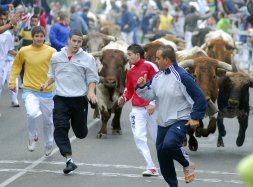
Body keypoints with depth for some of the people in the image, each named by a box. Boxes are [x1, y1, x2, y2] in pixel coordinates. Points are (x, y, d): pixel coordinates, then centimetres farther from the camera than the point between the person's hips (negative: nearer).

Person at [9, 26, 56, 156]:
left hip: (47, 92, 1)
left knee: (48, 120, 13)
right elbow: (16, 65, 15)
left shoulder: (51, 51, -5)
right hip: (30, 91, -1)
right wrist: (12, 81, 10)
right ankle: (33, 137, 1)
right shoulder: (24, 51, -2)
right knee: (32, 113, -27)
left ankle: (49, 145, 39)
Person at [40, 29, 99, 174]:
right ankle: (69, 160, -16)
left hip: (80, 99, -1)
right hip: (61, 99, 1)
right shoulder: (56, 57, 8)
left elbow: (92, 78, 4)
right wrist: (47, 84, 4)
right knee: (60, 128, -15)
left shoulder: (88, 59, 1)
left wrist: (91, 91, -14)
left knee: (81, 132, 8)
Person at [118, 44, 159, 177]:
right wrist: (124, 98, -2)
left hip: (152, 108, -5)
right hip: (137, 109, 5)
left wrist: (153, 103, -14)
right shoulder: (130, 72, 12)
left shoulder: (149, 66, -5)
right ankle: (151, 168, -7)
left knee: (158, 137, 6)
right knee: (139, 138, -8)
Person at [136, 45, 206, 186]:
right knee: (162, 153, 9)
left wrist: (196, 117, -15)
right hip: (163, 122, 8)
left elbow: (199, 97, -14)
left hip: (180, 121, -8)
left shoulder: (182, 76, -16)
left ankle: (187, 164, -3)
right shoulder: (157, 76, 5)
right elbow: (150, 95, 10)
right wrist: (142, 87, -9)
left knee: (169, 144, -32)